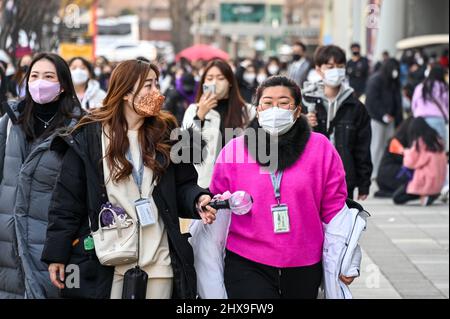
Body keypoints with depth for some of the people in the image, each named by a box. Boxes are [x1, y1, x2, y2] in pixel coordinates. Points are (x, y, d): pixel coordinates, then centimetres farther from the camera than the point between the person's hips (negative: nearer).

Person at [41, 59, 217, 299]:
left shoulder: (165, 133, 7)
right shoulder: (88, 138, -3)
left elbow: (183, 185, 10)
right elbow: (67, 199, -3)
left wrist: (198, 200, -13)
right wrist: (56, 254, -6)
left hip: (159, 259, 3)